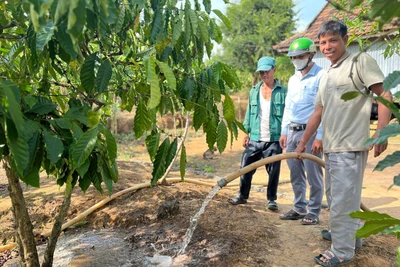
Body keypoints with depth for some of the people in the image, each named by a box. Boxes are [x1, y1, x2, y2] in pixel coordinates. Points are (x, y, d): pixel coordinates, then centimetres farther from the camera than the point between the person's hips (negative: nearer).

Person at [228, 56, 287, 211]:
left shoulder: (282, 91, -2)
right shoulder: (254, 91, 11)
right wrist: (247, 132, 9)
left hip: (274, 140, -3)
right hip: (255, 139, 4)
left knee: (273, 171, 5)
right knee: (246, 167, 6)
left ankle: (271, 199, 22)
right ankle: (242, 195, 23)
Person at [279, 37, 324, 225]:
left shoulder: (321, 76, -8)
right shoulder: (292, 79, 16)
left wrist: (320, 136, -17)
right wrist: (284, 131, 14)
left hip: (310, 132, -7)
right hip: (292, 132, 7)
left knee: (313, 175, 2)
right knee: (296, 175, 13)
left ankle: (313, 213, 15)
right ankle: (299, 209, 26)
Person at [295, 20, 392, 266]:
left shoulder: (361, 61, -5)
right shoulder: (326, 75, 17)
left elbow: (385, 95, -11)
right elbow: (318, 113, 20)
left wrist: (381, 133, -20)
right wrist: (303, 142, 19)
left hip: (350, 147, -8)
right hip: (330, 147, 8)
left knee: (343, 200, -3)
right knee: (335, 198, 18)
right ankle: (349, 234, 36)